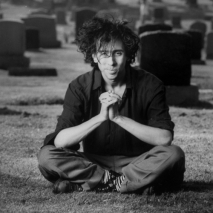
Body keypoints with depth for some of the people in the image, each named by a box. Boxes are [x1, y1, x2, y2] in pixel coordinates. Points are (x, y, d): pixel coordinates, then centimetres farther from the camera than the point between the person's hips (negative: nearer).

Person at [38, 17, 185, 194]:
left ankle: (85, 184, -25)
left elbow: (164, 138, -18)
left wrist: (118, 117, -25)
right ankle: (137, 182, -22)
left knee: (173, 155, -31)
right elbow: (60, 141, -16)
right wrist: (100, 117, -28)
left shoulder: (149, 85, -8)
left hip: (137, 162, -1)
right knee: (47, 156, -25)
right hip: (94, 162, 1)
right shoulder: (80, 87, -6)